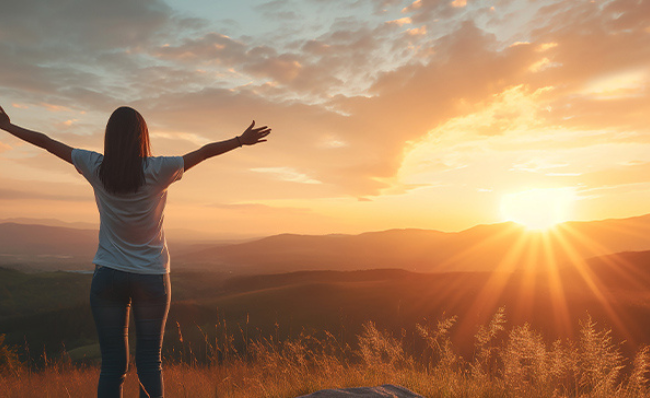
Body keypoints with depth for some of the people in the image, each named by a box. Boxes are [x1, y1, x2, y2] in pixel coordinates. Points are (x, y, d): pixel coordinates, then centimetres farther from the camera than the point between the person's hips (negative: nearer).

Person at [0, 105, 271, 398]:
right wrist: (242, 140, 6)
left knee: (112, 363, 7)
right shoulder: (158, 171, -11)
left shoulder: (96, 168, -4)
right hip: (152, 277, -1)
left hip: (107, 275, 2)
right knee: (150, 362, 8)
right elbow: (204, 152, -3)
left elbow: (46, 142, 7)